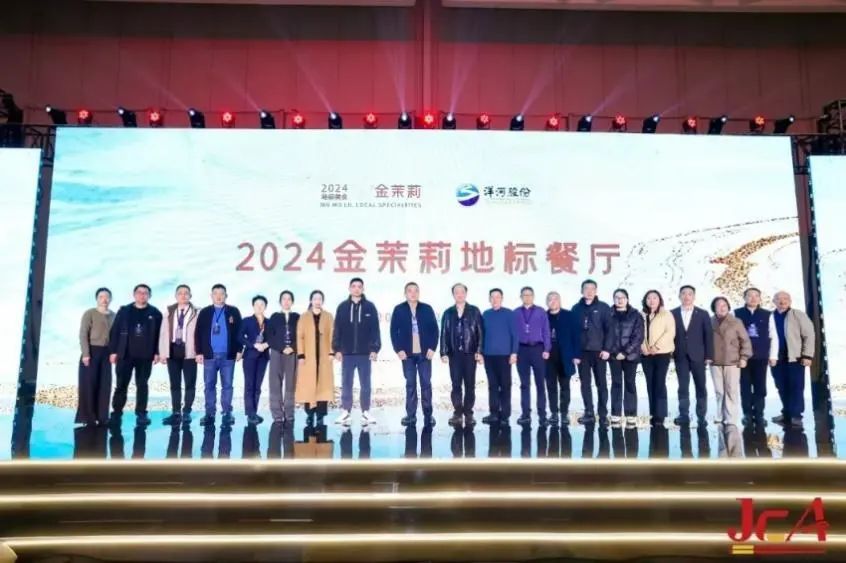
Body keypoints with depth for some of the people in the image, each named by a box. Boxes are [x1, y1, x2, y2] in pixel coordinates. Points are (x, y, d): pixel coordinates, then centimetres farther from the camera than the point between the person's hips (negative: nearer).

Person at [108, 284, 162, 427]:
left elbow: (159, 334, 3)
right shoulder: (124, 311, 5)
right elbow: (114, 331, 3)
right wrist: (113, 351, -3)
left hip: (145, 356, 0)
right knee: (121, 385, 2)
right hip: (125, 354, 0)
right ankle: (116, 413, 9)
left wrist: (157, 352, -5)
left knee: (142, 385, 5)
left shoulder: (155, 313, 5)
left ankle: (141, 414, 10)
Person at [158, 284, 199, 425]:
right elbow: (163, 332, 8)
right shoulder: (169, 312, 11)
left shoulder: (196, 312, 0)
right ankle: (176, 412, 13)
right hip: (173, 350, 4)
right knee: (174, 384, 7)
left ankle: (186, 412, 10)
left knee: (190, 383, 2)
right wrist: (162, 352, 0)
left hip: (189, 351, -3)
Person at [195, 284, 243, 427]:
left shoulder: (233, 311, 5)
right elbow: (198, 333, 5)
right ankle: (209, 414, 9)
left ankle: (227, 414, 9)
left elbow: (239, 332, 3)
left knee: (227, 385, 4)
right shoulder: (204, 312, 7)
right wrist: (199, 352, -2)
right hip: (210, 355, 1)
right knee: (209, 385, 4)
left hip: (228, 355, -1)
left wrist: (239, 350, -4)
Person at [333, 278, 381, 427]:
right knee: (346, 384, 5)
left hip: (365, 353, -1)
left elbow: (375, 330, 1)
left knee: (365, 384, 5)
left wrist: (375, 349, -5)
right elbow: (337, 329, 5)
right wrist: (337, 349, -1)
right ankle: (345, 412, 11)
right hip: (347, 353, 1)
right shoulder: (342, 307, 4)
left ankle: (365, 412, 12)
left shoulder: (370, 307, 2)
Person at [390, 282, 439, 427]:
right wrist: (398, 349, -7)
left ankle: (428, 415, 8)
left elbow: (434, 329, 4)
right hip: (407, 353, 0)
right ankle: (411, 415, 9)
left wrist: (432, 348, -5)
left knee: (426, 383, 2)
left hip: (425, 353, 0)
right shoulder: (399, 310, 3)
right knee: (410, 384, 4)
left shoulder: (427, 309, 5)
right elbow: (394, 331, 2)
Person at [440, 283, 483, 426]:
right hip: (454, 354, 1)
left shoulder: (474, 311, 5)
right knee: (456, 385, 1)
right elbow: (444, 334, 6)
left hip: (470, 353, -1)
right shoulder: (448, 313, 9)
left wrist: (479, 351, -7)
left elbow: (480, 332, 1)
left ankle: (468, 413, 9)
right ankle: (458, 413, 7)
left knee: (470, 385, 2)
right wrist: (444, 353, -2)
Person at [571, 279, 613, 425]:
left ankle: (602, 414, 8)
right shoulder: (576, 309, 8)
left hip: (599, 351, -2)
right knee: (585, 384, 4)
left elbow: (609, 329, -3)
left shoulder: (603, 307, 2)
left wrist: (606, 349, -12)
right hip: (582, 352, 2)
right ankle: (589, 413, 10)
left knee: (601, 384, 3)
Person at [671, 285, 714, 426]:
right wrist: (670, 352, -3)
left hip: (698, 355, 0)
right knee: (683, 387, 1)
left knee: (700, 387, 3)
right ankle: (684, 416, 4)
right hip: (680, 356, 0)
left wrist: (709, 356, -6)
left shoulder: (703, 314, 4)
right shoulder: (673, 314, 5)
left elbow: (708, 335, 1)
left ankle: (701, 416, 9)